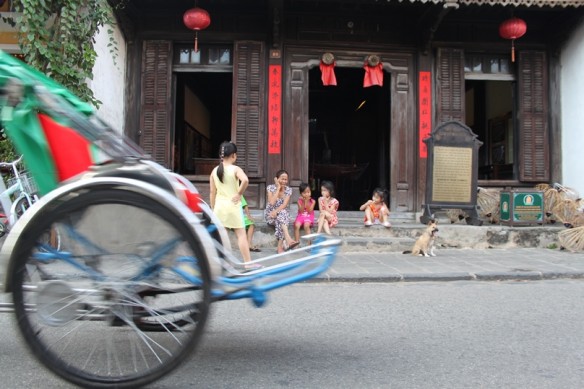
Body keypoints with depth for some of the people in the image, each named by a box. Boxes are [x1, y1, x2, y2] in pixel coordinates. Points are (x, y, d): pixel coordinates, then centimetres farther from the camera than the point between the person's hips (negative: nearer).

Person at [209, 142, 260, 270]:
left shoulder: (215, 170, 4)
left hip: (219, 206, 4)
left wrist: (213, 208, 13)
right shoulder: (235, 169, -8)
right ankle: (248, 262, 4)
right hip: (233, 205, -4)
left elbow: (213, 192, 6)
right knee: (241, 235, 1)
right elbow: (245, 180, -30)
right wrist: (239, 193, -16)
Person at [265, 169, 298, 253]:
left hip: (283, 213, 2)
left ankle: (280, 247, -37)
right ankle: (288, 240, -49)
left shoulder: (289, 189, -1)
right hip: (270, 214, -2)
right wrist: (278, 188, -17)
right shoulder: (270, 187, -7)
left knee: (282, 215, -34)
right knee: (282, 215, -34)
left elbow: (284, 204, -13)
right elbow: (272, 203, -21)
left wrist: (276, 211, -32)